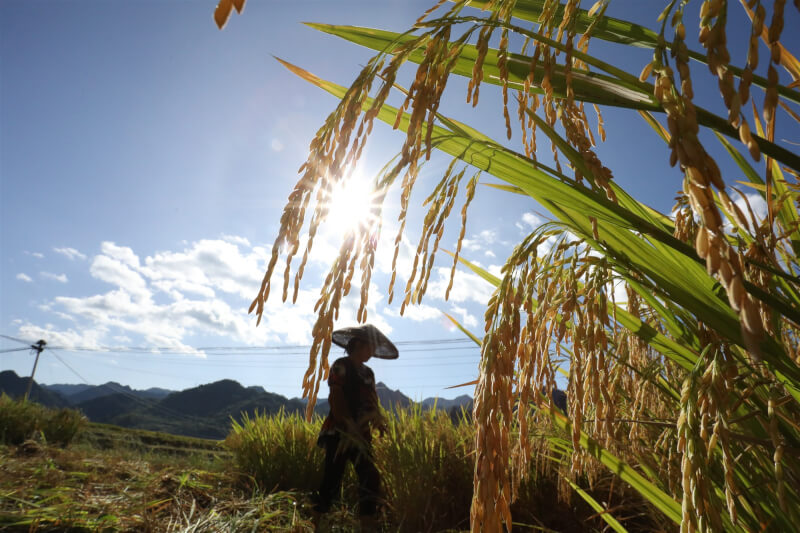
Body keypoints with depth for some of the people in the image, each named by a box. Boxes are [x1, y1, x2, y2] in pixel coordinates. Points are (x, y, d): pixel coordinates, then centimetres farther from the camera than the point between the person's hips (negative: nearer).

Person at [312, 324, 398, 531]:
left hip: (361, 435, 7)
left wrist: (379, 422, -9)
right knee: (332, 481, -2)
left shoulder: (368, 372, 15)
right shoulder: (341, 366, -6)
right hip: (339, 433, -7)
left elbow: (372, 403, 9)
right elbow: (336, 399, -14)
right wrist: (348, 428, -21)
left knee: (370, 479, 1)